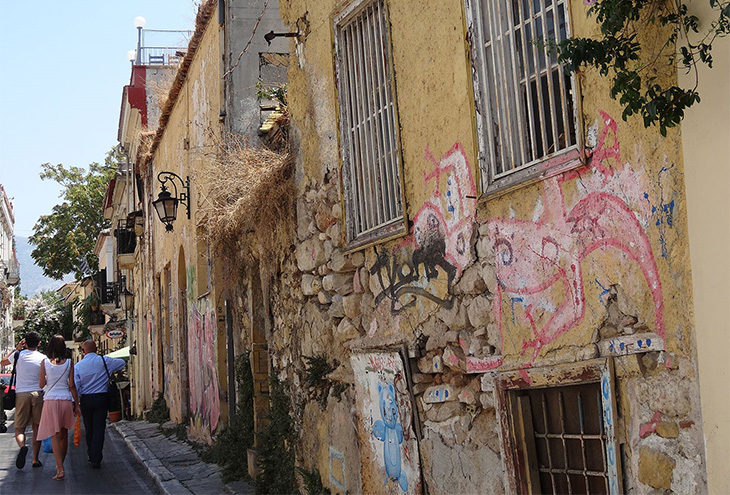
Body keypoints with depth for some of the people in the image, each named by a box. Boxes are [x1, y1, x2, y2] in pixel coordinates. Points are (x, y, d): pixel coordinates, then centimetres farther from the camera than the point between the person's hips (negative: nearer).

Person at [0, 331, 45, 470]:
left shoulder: (18, 354, 1)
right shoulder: (43, 358, 1)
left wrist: (17, 349, 24)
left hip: (21, 394, 0)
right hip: (38, 394, 0)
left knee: (19, 427, 4)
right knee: (37, 427, 10)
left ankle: (22, 446, -28)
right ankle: (35, 459, 8)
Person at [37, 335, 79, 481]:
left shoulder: (45, 362, -2)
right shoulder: (69, 363, -1)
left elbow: (41, 385, 1)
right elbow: (72, 386, -1)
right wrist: (76, 404, 6)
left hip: (50, 400, -1)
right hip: (66, 399, 1)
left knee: (55, 435, -2)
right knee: (64, 435, 15)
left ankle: (60, 469, -13)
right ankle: (60, 465, 28)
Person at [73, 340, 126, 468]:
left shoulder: (78, 366, -3)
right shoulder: (105, 361, -3)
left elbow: (75, 386, -5)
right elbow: (123, 363, 12)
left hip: (85, 400, 1)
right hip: (101, 398, -1)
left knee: (89, 429, 15)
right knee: (99, 429, -1)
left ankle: (91, 456, 27)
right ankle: (96, 459, -5)